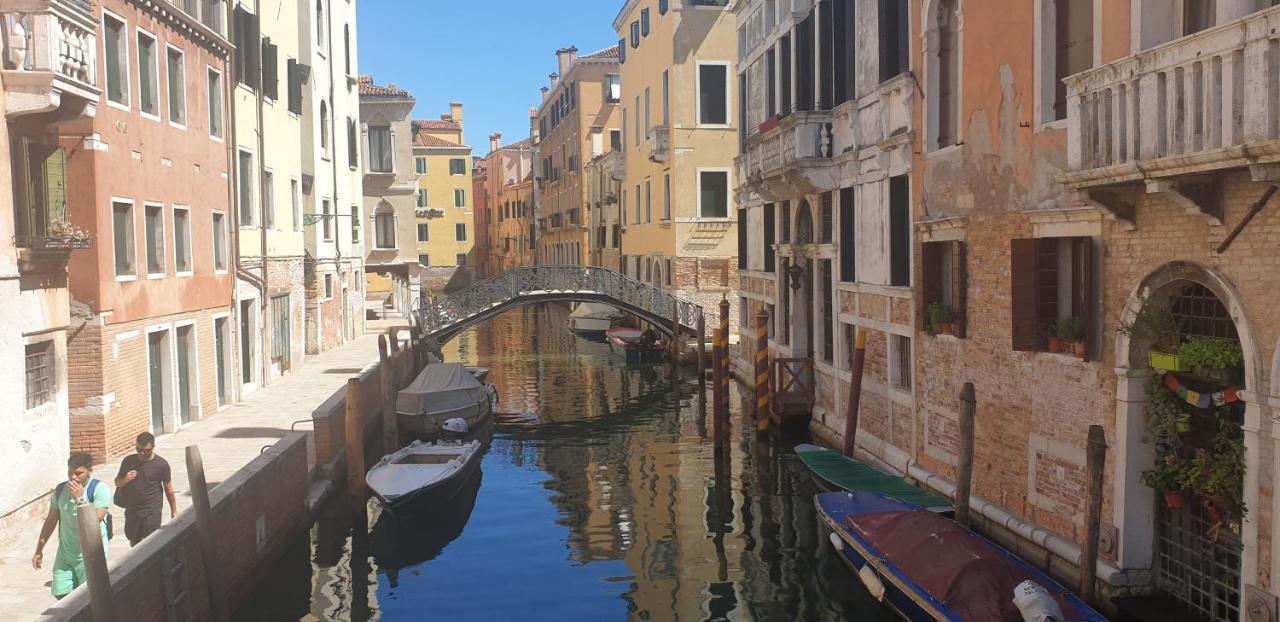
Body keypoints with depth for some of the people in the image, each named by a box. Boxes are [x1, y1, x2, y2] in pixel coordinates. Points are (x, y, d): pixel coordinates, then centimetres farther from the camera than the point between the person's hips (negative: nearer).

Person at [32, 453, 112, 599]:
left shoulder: (100, 489, -13)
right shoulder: (60, 489, 3)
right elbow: (51, 521, 12)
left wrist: (80, 498, -23)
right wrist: (39, 550, 12)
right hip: (65, 554, 5)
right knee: (61, 594, 6)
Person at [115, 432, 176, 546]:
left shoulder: (161, 464, -7)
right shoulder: (129, 461, 2)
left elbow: (169, 490, 0)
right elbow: (117, 482, 13)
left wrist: (174, 511, 3)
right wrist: (125, 479, -11)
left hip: (152, 512, -4)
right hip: (132, 511, 4)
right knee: (134, 543, 16)